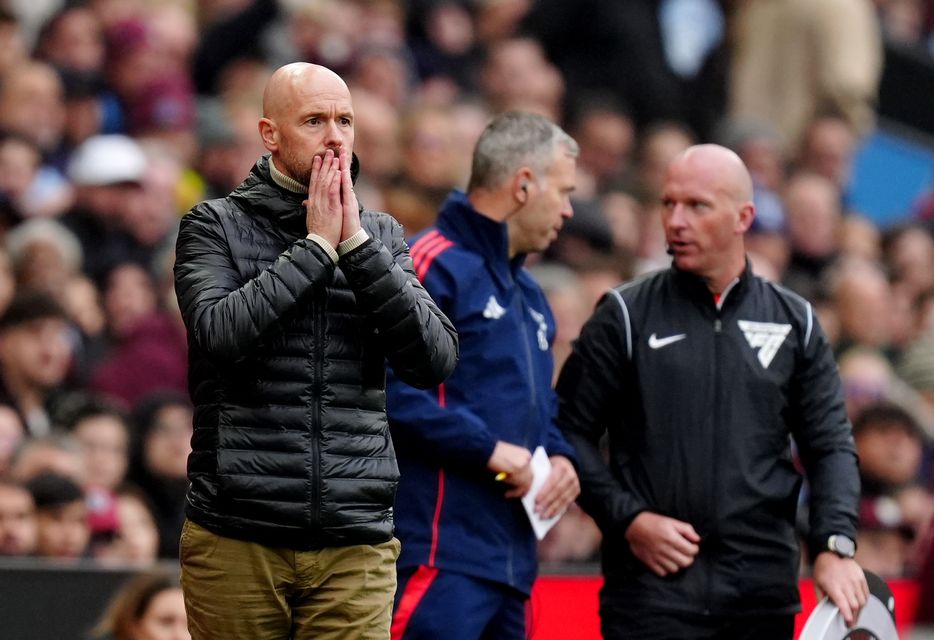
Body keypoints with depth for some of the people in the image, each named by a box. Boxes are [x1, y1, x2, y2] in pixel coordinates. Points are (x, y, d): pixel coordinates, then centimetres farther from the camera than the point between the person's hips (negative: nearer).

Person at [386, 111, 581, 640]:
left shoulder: (527, 292, 23)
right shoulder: (432, 266, -9)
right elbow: (393, 387, -20)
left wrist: (560, 457, 9)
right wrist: (491, 450, -17)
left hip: (511, 561, 10)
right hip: (440, 556, -10)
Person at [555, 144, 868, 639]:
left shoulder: (795, 322, 10)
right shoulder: (626, 316, 3)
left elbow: (830, 445, 10)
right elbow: (570, 430, 4)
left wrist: (834, 547, -5)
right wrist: (627, 519, -8)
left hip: (763, 593, 3)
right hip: (653, 584, -3)